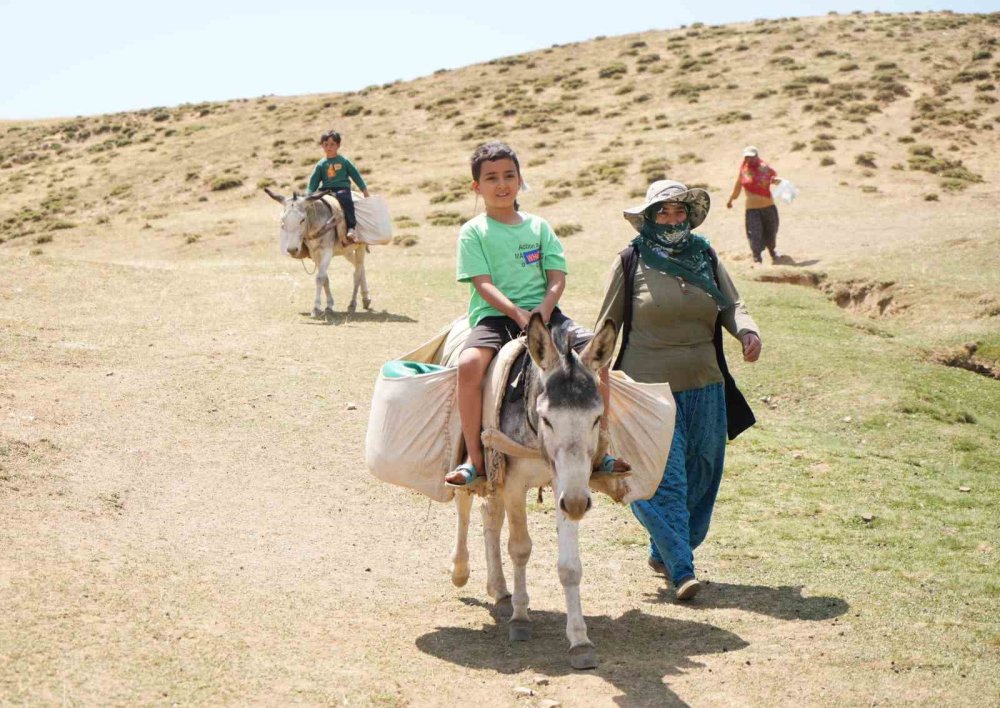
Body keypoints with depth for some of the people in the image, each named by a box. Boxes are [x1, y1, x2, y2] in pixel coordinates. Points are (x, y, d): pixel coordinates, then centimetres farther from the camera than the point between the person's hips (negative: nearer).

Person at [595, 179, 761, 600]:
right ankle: (682, 569, -9)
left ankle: (663, 553, 27)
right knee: (664, 478, -10)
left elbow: (732, 305, 9)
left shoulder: (707, 259, 9)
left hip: (705, 388, 5)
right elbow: (607, 326, 3)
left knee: (700, 476, 10)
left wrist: (747, 331, -14)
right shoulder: (630, 262, -1)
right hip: (649, 389, -4)